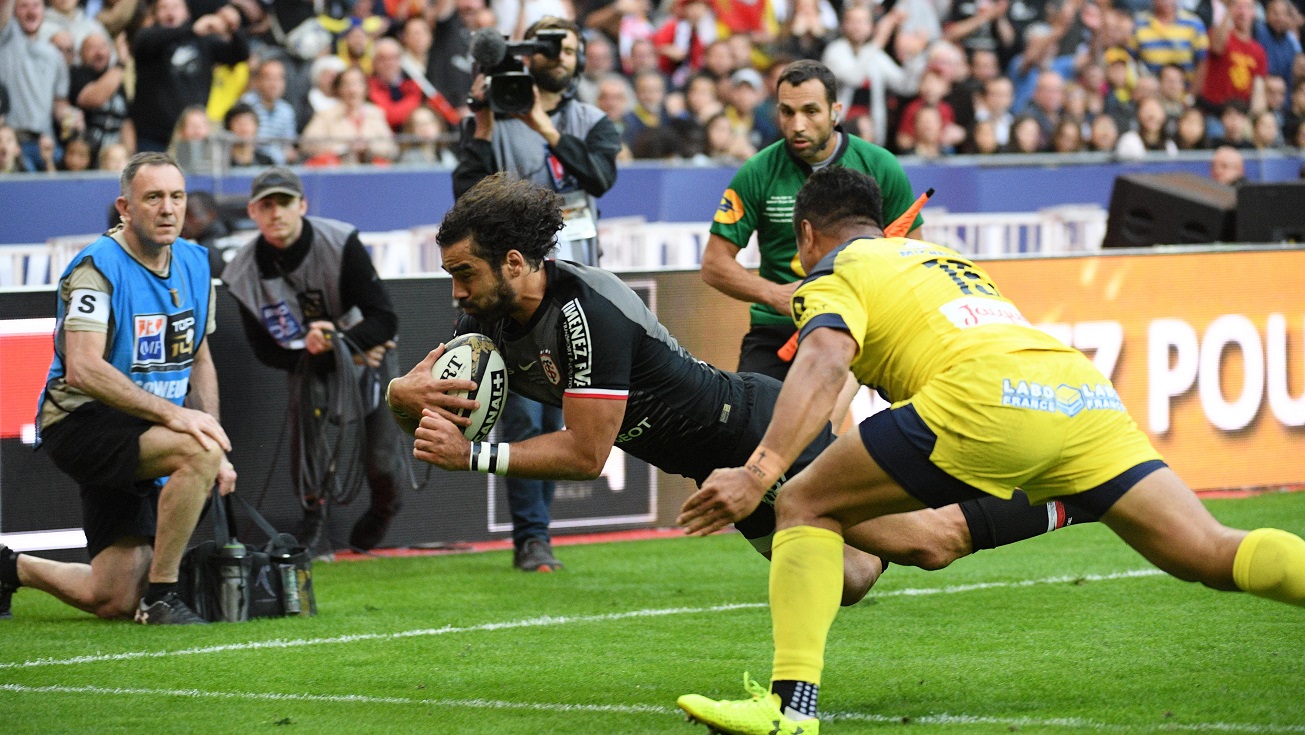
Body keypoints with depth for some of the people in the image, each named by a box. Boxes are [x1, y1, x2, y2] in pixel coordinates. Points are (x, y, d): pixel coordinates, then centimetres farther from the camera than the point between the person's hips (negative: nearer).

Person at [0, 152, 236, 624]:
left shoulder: (194, 264, 7)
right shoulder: (99, 266, -16)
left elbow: (199, 360, 18)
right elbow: (82, 369, -26)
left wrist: (217, 451, 7)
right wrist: (172, 412, -32)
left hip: (137, 439, 8)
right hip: (80, 422, -8)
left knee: (114, 602, 3)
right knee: (197, 452, -35)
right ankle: (161, 595, -23)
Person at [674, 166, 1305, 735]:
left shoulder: (833, 274, 15)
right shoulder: (943, 259, 37)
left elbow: (825, 363, -7)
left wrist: (758, 472, -18)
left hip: (989, 395, -6)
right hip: (1085, 388, 6)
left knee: (804, 506, 6)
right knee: (1210, 556, 4)